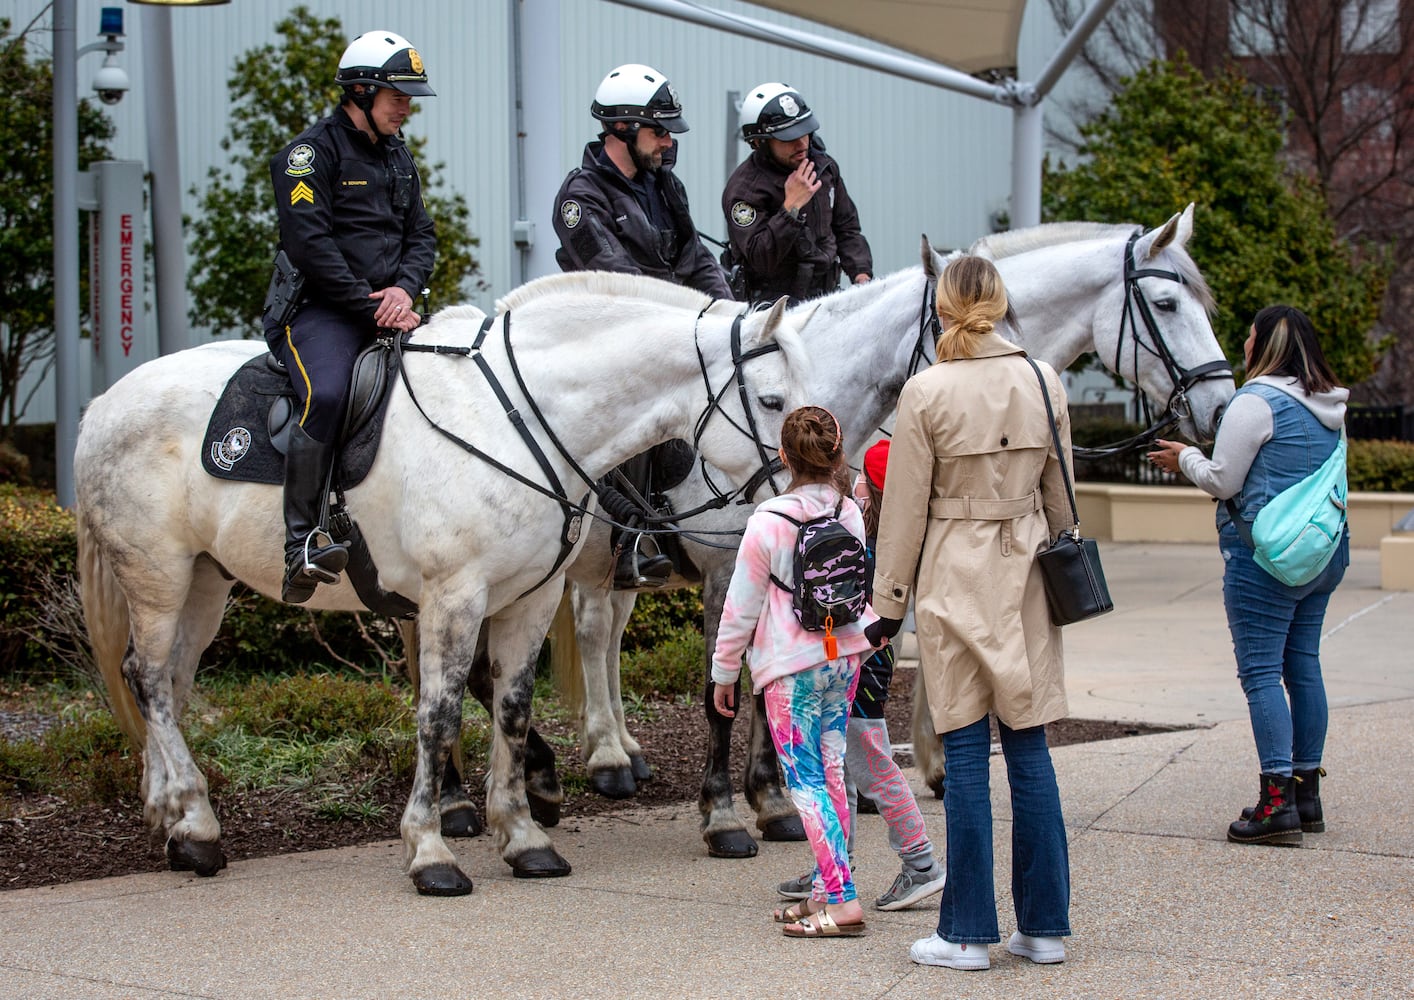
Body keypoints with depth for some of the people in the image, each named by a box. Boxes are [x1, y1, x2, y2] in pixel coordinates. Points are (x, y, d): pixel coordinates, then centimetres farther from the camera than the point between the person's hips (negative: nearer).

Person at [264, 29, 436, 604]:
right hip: (316, 310, -8)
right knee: (326, 395, -34)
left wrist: (404, 288, -5)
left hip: (387, 307, 8)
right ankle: (301, 542, -33)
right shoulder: (312, 152, -5)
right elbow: (310, 244, -15)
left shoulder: (398, 157, 20)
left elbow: (421, 235, 17)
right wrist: (372, 306, -17)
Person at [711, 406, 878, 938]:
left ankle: (842, 900, -11)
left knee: (805, 780, -4)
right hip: (844, 656, 6)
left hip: (791, 666, -6)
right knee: (832, 773, 11)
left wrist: (723, 672, 3)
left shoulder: (768, 522, -14)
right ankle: (824, 891, 15)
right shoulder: (852, 515, 1)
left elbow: (742, 606, -7)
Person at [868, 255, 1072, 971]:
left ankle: (968, 932, 6)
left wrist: (889, 601, 2)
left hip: (954, 577, -4)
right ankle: (1045, 926, 14)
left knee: (965, 750, 1)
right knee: (1029, 745, 9)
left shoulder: (926, 391, -11)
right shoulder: (1044, 382, 1)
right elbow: (1060, 493, 9)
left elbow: (905, 507, -6)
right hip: (1026, 571, 4)